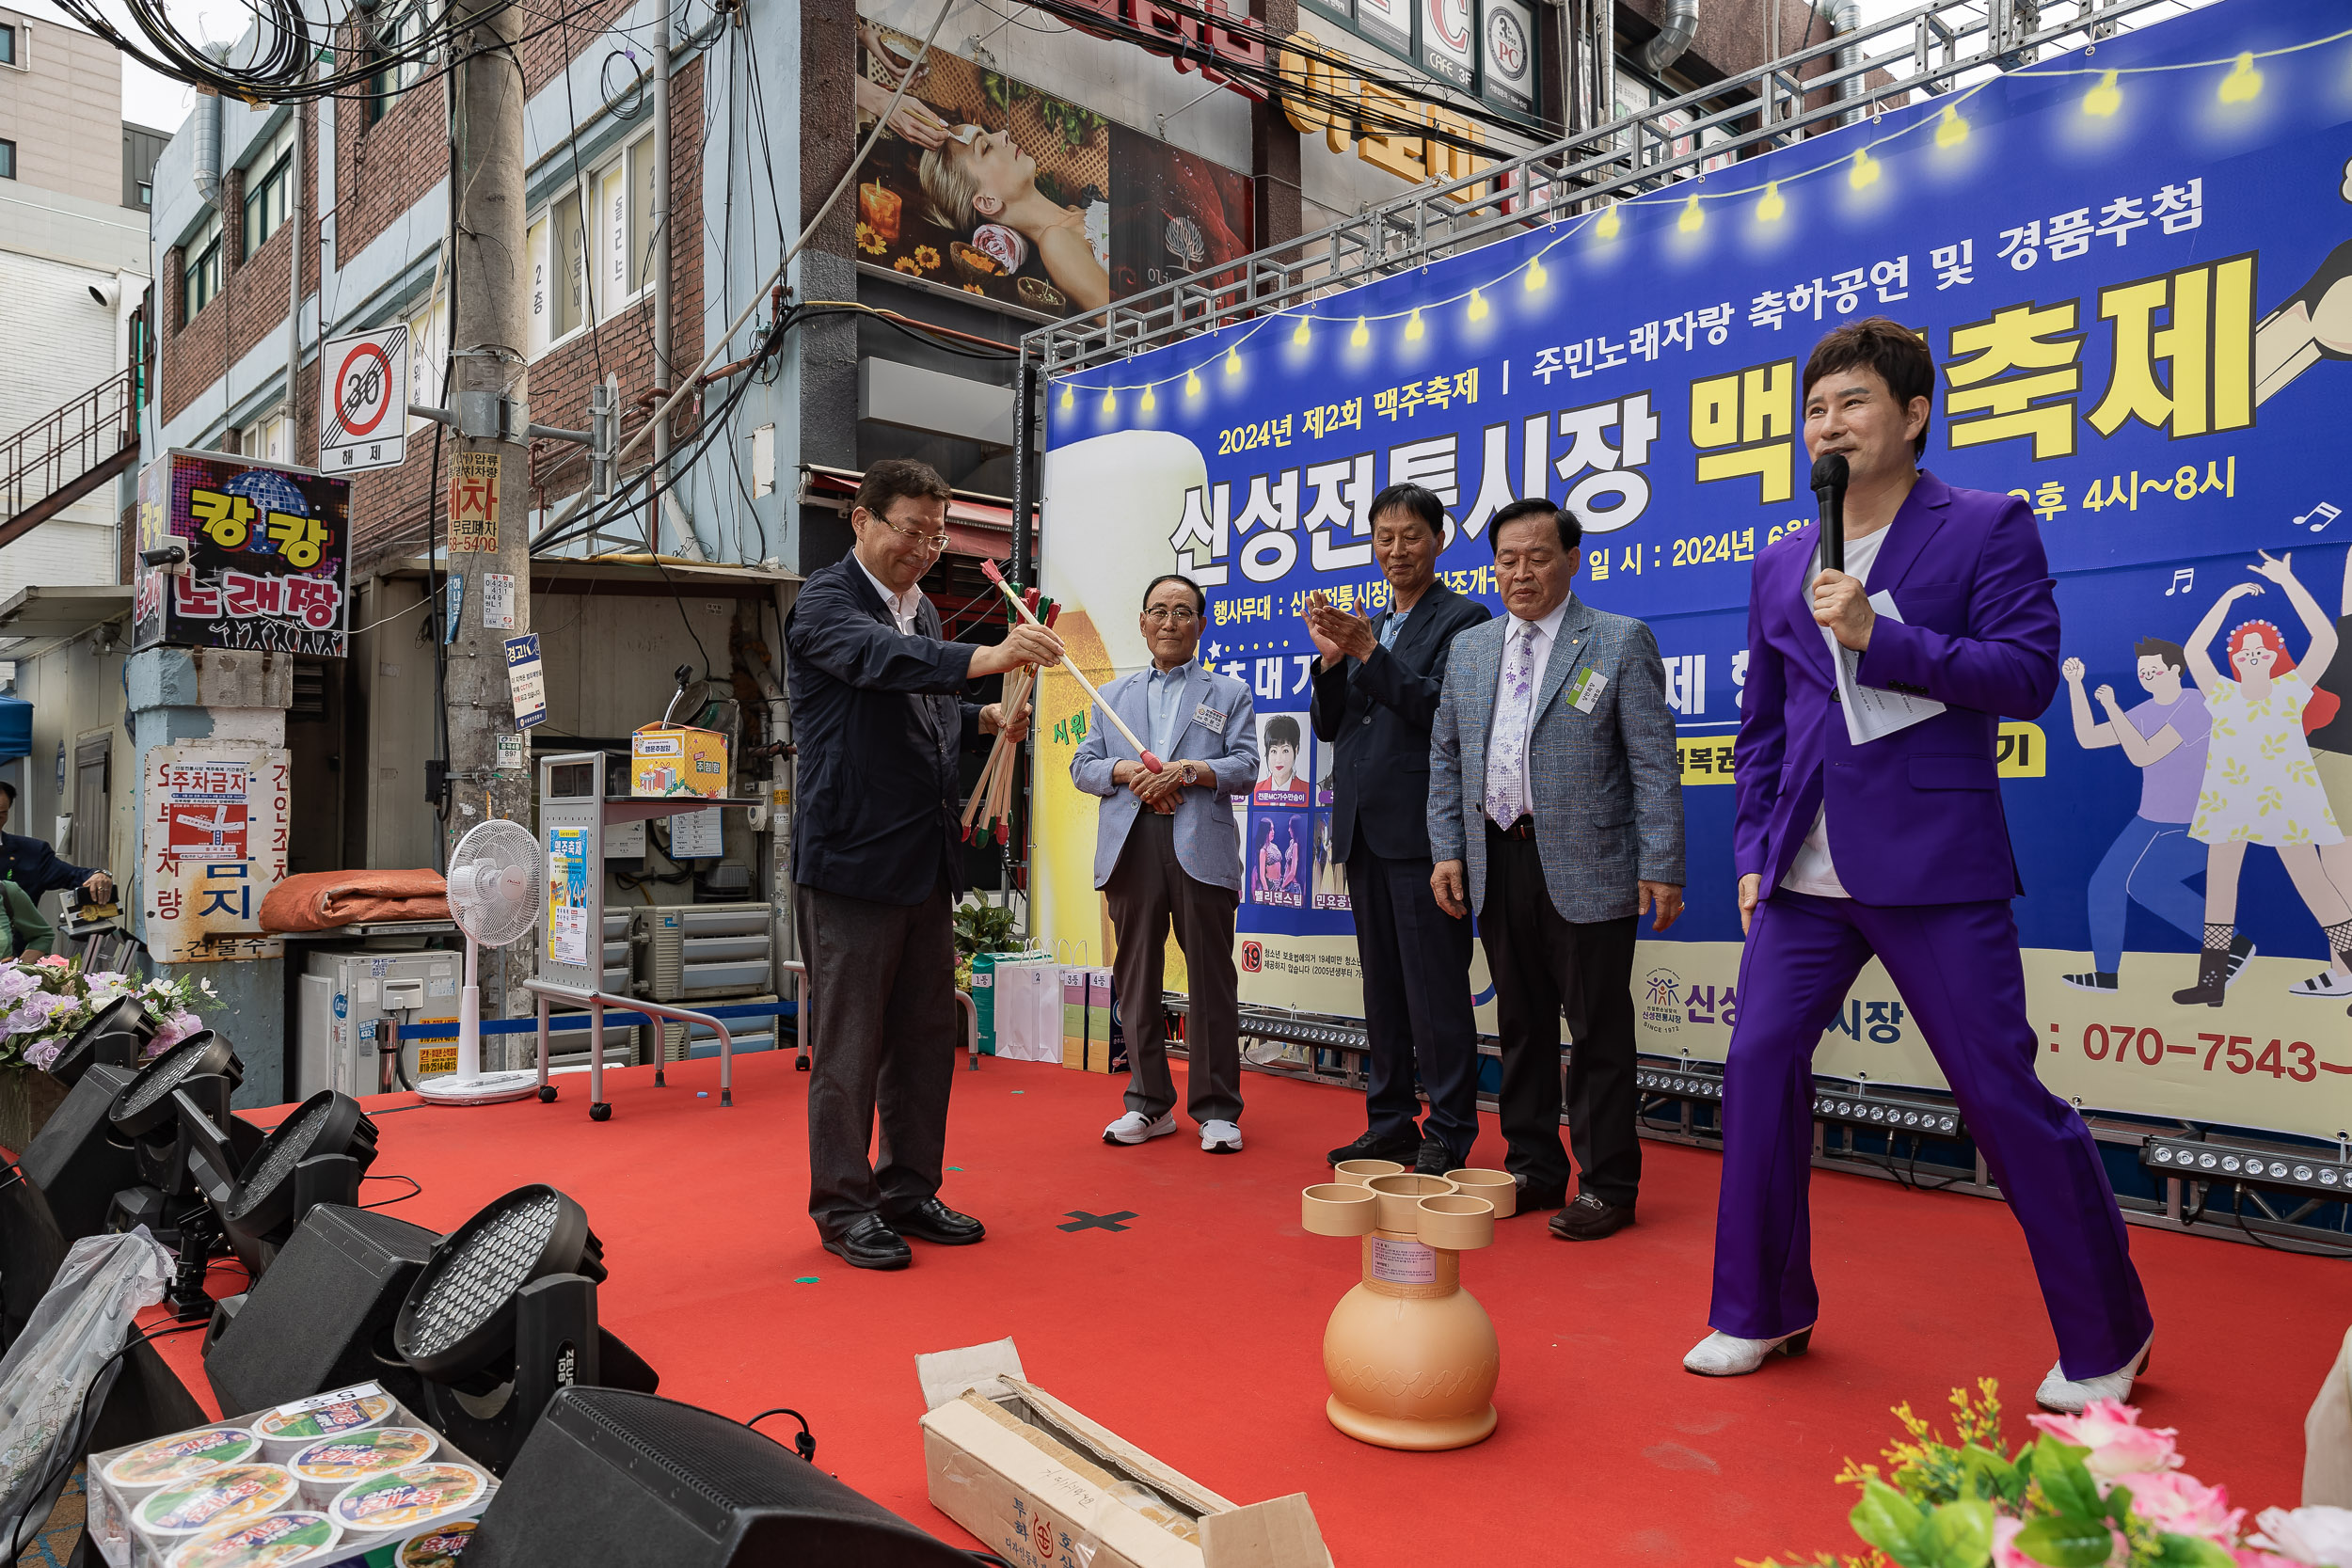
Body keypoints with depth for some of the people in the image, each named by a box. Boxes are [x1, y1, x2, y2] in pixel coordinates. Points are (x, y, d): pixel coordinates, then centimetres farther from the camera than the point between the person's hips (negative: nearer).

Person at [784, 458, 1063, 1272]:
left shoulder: (923, 609, 18)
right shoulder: (825, 601, -8)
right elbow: (881, 659, -30)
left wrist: (984, 719, 9)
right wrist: (987, 657, -44)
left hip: (926, 861, 8)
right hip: (851, 858, -8)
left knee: (927, 1034, 13)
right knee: (849, 1042, 1)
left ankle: (910, 1191, 26)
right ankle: (844, 1206, 14)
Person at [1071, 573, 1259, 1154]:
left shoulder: (1229, 693, 14)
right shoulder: (1114, 694, 21)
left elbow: (1244, 768, 3)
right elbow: (1082, 765, 13)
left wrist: (1190, 769, -13)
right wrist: (1126, 771, -6)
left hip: (1202, 849, -2)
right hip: (1130, 846, 3)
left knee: (1211, 977, -2)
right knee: (1137, 975, 6)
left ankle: (1216, 1109, 7)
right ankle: (1149, 1105, 17)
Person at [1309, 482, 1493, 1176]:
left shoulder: (1463, 619, -3)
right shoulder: (1367, 625, 18)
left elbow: (1441, 708, -16)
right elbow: (1327, 726, 14)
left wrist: (1369, 653, -19)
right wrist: (1332, 661, -2)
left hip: (1421, 829, -7)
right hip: (1364, 830, 8)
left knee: (1435, 988, -3)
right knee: (1382, 987, 13)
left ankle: (1448, 1136, 6)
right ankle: (1390, 1125, 23)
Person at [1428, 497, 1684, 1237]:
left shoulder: (1621, 642, -1)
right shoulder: (1468, 649, 13)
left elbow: (1654, 763, -5)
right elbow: (1445, 759, 16)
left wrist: (1660, 867, -11)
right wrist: (1447, 850, 7)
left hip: (1584, 869, -4)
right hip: (1497, 866, 5)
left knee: (1599, 1029, 2)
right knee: (1521, 1024, 13)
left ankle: (1607, 1185, 13)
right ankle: (1533, 1167, 26)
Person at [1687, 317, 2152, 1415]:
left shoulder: (1989, 528, 1)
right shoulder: (1780, 565, 15)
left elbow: (2027, 675, -10)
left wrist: (1878, 638, -18)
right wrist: (1753, 853, 10)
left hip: (1935, 870, -5)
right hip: (1806, 873, 5)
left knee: (2003, 1093, 0)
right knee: (1760, 1066, 3)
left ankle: (2106, 1340, 22)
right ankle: (1761, 1313, 20)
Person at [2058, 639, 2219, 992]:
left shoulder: (2195, 705, -17)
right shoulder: (2147, 712, 7)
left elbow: (2141, 755, -24)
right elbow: (2088, 738, 5)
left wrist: (2112, 708, -21)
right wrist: (2075, 684, 1)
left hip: (2198, 826, -8)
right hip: (2152, 821, 8)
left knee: (2144, 883, -20)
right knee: (2105, 883, 2)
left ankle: (2235, 944, -6)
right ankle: (2106, 973, 13)